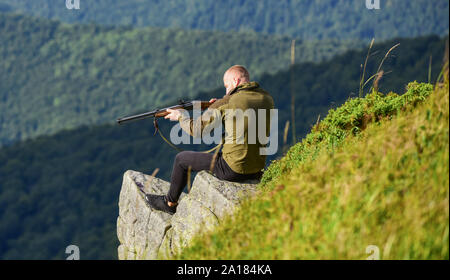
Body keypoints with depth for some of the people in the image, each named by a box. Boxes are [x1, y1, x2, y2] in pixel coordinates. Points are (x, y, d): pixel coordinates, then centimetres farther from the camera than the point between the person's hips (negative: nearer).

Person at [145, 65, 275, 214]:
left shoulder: (227, 102, -14)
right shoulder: (267, 99, 3)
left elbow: (196, 130, -7)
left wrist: (180, 116, 11)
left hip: (233, 170, -7)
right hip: (257, 170, 7)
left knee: (182, 159, 15)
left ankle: (170, 203, 33)